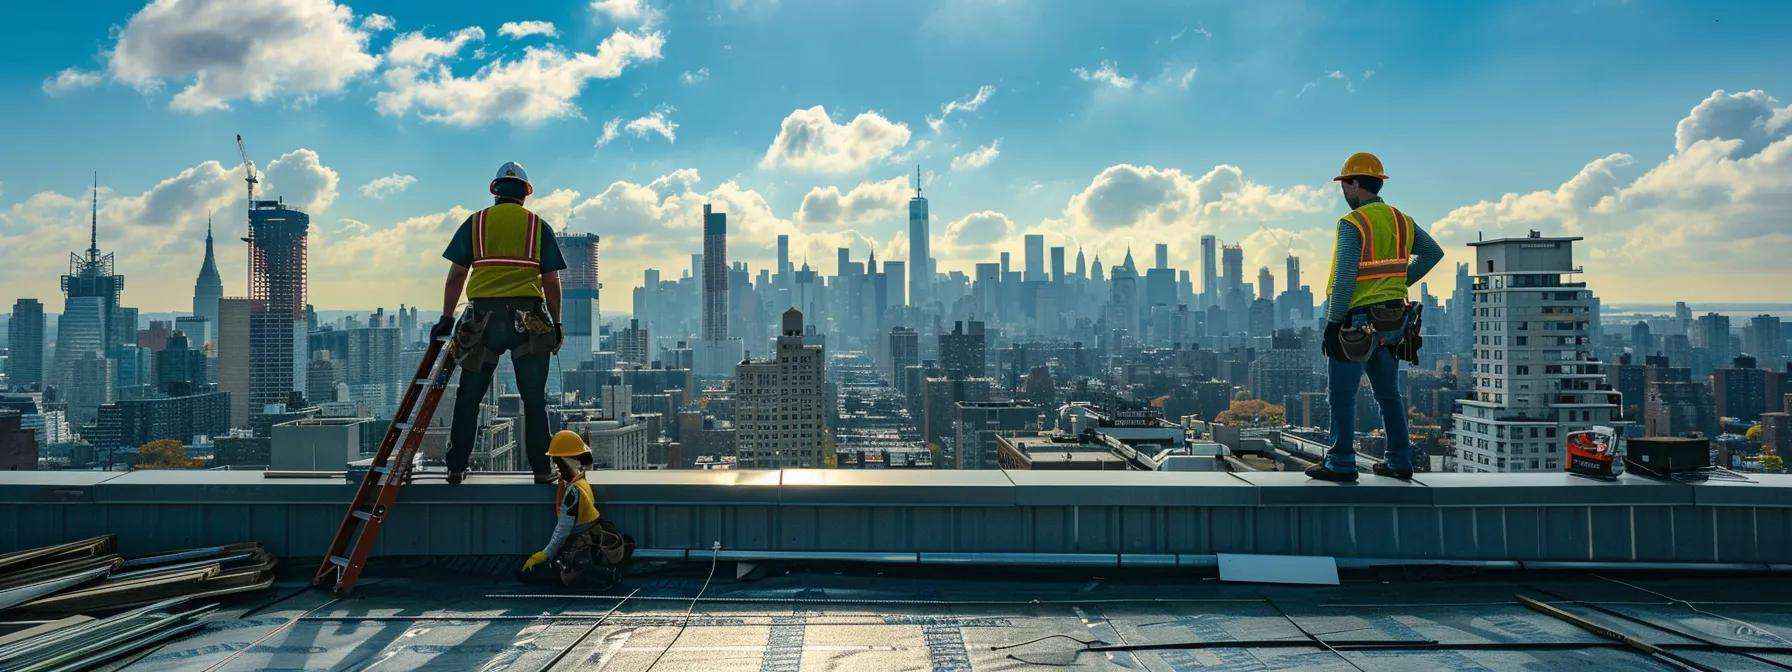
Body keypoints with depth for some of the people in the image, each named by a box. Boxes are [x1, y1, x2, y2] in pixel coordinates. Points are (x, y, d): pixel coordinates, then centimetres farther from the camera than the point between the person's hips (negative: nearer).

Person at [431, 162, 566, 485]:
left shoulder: (475, 222, 11)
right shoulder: (539, 226, 10)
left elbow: (456, 275, 7)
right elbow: (552, 282, 5)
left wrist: (446, 318, 13)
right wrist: (556, 323, 12)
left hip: (483, 317, 1)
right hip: (528, 318, 0)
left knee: (468, 397, 11)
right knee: (534, 399, 6)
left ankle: (456, 468, 13)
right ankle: (541, 468, 5)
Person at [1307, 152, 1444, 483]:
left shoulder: (1352, 223, -14)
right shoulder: (1402, 220, 9)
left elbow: (1344, 279, -20)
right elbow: (1433, 253, 23)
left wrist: (1332, 323, -15)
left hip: (1357, 322, -7)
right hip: (1392, 319, 7)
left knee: (1342, 396, 1)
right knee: (1389, 394, 16)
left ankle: (1340, 464, 4)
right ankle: (1399, 462, 21)